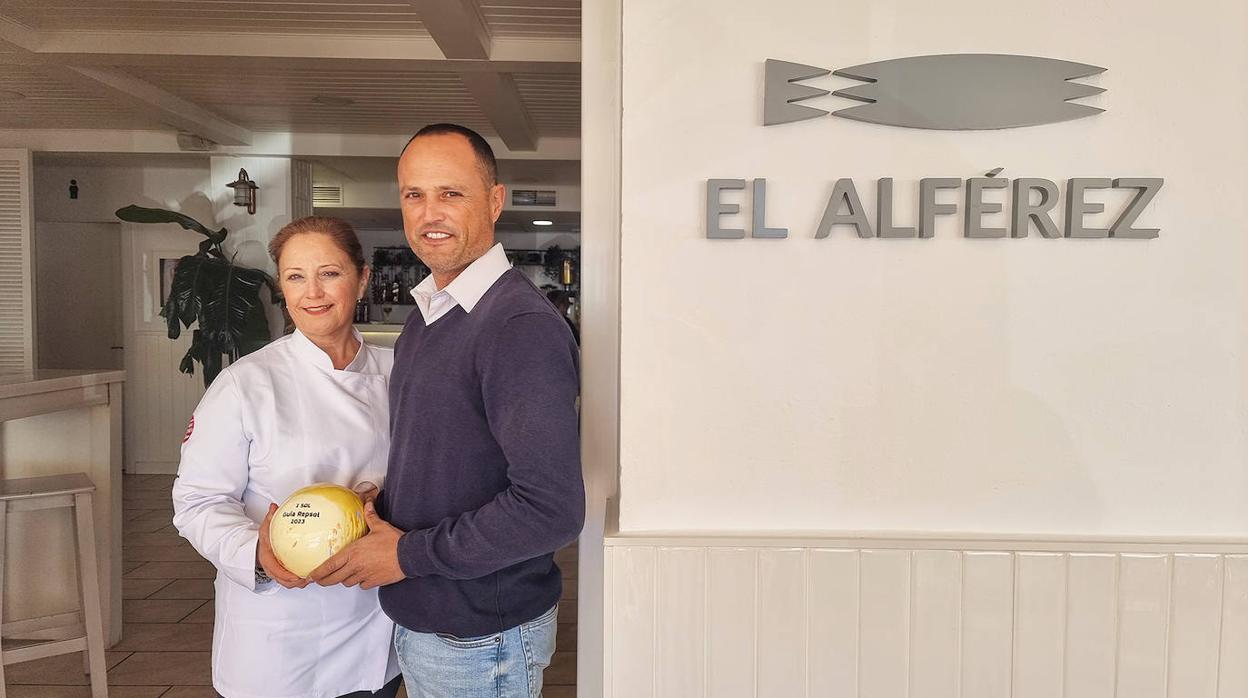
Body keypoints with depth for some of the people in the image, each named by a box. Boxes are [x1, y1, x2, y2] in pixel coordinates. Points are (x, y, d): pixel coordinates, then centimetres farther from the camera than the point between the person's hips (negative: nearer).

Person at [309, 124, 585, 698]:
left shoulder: (522, 327, -24)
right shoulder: (427, 314, 7)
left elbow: (551, 510, -29)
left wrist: (409, 555, -19)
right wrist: (380, 515, -1)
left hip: (481, 640, -8)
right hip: (417, 619, 8)